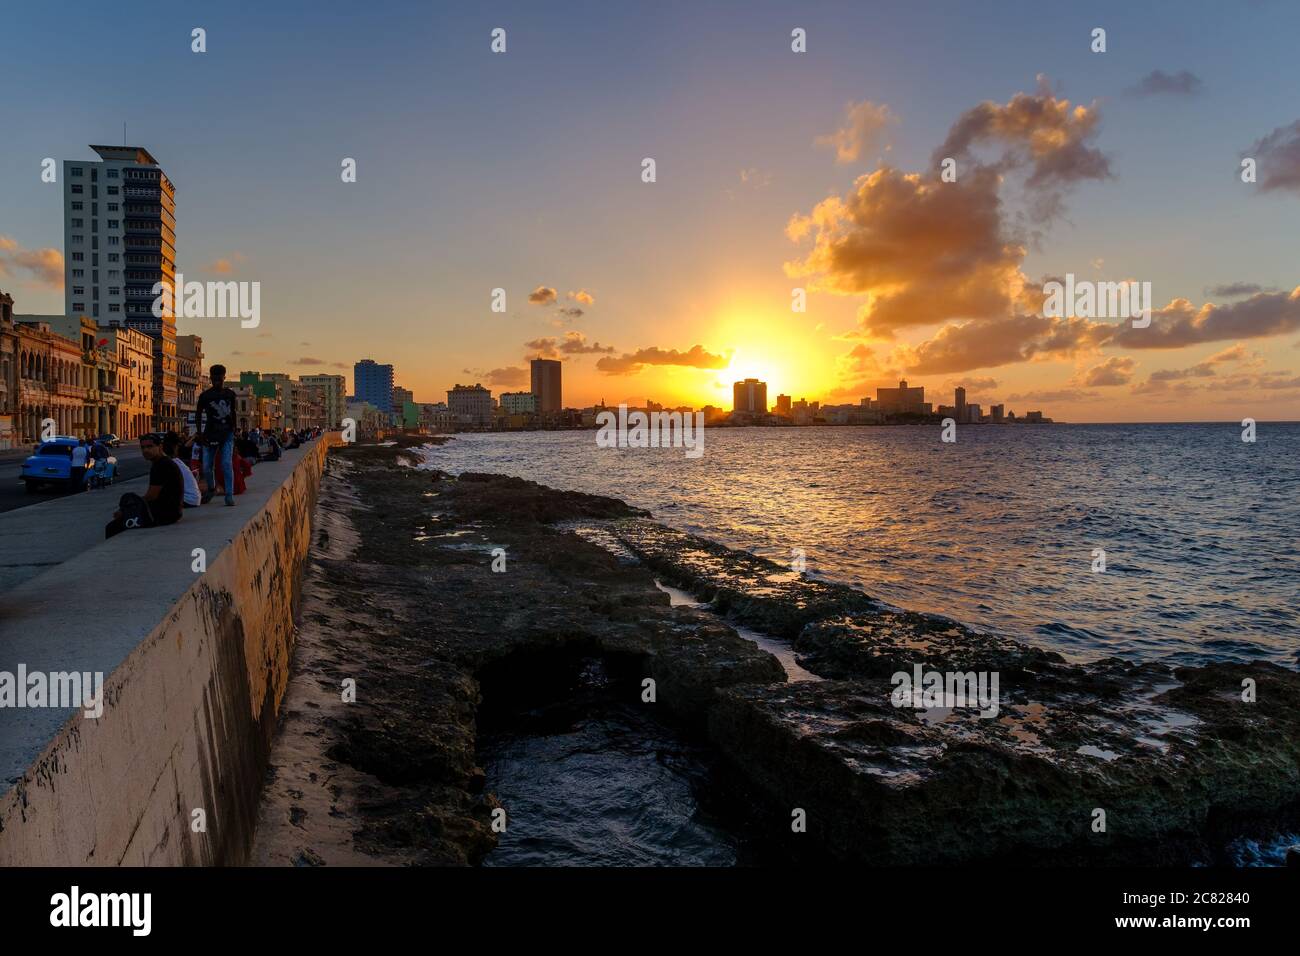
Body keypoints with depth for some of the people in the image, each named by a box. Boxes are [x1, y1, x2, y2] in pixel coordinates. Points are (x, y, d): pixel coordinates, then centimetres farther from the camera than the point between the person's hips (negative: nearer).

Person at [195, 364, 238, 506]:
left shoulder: (230, 394, 4)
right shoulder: (205, 396, -1)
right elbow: (198, 415, 5)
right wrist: (200, 433, -4)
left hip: (227, 435, 0)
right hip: (210, 435, 0)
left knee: (227, 464, -12)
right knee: (206, 467, 3)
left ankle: (229, 495, -8)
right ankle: (210, 489, 30)